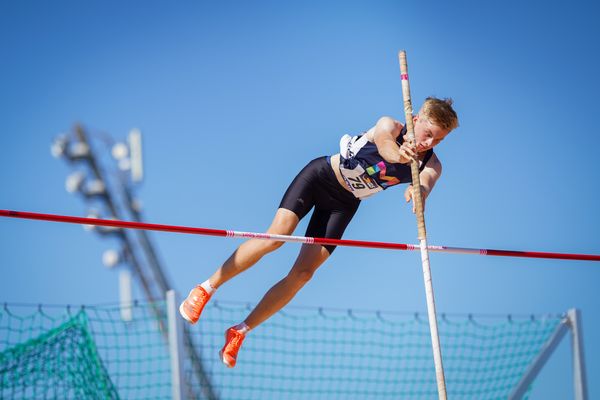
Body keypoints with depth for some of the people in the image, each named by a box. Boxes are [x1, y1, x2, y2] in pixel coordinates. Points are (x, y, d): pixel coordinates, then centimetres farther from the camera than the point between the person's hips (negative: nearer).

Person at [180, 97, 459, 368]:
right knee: (276, 237, -20)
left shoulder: (431, 165, -15)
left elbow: (427, 182, -37)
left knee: (303, 273, -7)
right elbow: (383, 138, -45)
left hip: (344, 204, 3)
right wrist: (396, 153, -70)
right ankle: (206, 288, -2)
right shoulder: (390, 126, -22)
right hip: (320, 176, -3)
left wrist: (418, 191, -62)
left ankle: (240, 332, 4)